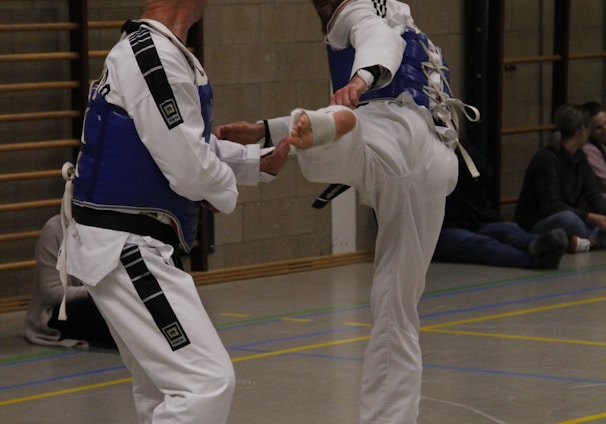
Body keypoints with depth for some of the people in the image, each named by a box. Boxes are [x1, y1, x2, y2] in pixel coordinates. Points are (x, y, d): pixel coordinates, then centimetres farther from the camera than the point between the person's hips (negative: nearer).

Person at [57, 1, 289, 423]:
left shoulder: (156, 51, 13)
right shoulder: (152, 56, -20)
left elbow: (190, 144, 22)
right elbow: (188, 167, -22)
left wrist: (260, 162, 11)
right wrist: (224, 189, -1)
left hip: (129, 244, 11)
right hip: (123, 247, -11)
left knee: (165, 385, 20)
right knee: (209, 381, -16)